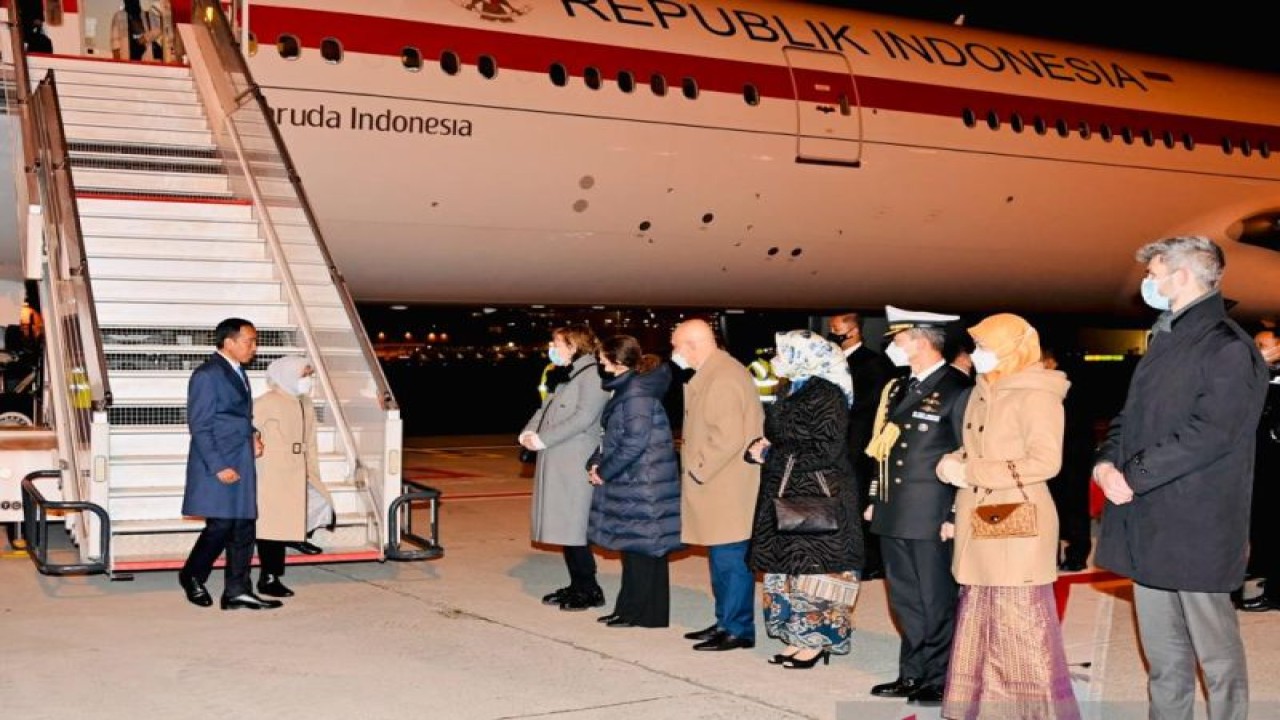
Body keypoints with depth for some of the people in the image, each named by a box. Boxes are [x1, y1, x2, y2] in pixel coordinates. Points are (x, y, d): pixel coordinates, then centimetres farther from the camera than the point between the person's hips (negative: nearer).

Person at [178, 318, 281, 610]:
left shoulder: (238, 372, 15)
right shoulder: (207, 375, -12)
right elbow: (200, 427, -15)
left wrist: (252, 436, 7)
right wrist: (218, 466, -19)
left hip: (241, 464, 9)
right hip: (218, 466, -9)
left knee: (243, 528, 7)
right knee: (221, 525, -5)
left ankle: (237, 591, 12)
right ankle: (192, 576, 17)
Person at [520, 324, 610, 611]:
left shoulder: (592, 375, -10)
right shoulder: (568, 376, 20)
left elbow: (583, 417, -20)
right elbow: (545, 408, 21)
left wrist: (544, 439, -18)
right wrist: (529, 432, 1)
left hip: (576, 466, -9)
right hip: (556, 464, 9)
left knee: (573, 527, -7)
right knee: (562, 526, 11)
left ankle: (589, 590, 1)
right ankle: (576, 586, 19)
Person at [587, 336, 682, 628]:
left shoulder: (637, 392, -17)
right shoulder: (625, 389, 13)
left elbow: (636, 441, -22)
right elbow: (614, 435, 17)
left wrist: (605, 471, -13)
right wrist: (597, 461, 2)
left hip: (643, 484, -10)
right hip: (630, 483, 10)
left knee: (642, 547, -2)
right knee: (633, 547, 15)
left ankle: (646, 613, 7)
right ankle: (630, 609, 24)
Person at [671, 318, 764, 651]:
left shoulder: (723, 377, -17)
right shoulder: (712, 373, 15)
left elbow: (727, 437, -24)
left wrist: (697, 471, -16)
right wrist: (696, 469, 14)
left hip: (728, 489, -10)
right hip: (717, 486, 10)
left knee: (729, 558, -4)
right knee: (722, 558, 16)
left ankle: (738, 630, 3)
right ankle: (726, 622, 24)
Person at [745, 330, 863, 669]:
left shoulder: (824, 395, -14)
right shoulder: (792, 394, 13)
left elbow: (828, 449, -21)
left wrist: (771, 454, -15)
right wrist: (762, 449, 0)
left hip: (817, 498, -9)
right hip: (786, 496, 9)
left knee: (812, 568, -4)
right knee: (790, 567, 11)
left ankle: (817, 640, 5)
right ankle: (799, 638, 19)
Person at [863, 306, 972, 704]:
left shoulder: (958, 390, -11)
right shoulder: (898, 389, 13)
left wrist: (955, 516, -14)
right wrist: (875, 500, 16)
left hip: (931, 519, -8)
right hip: (894, 517, 8)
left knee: (936, 603, 3)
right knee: (905, 601, 15)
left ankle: (939, 680, 15)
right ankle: (912, 674, 26)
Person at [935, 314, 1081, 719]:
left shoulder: (1036, 395, -12)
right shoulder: (983, 392, 14)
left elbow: (1046, 461, -20)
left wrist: (972, 473, -18)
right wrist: (951, 463, -1)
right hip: (980, 525, 9)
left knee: (1020, 625, -5)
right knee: (980, 621, 14)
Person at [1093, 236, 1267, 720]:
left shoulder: (1228, 348, -12)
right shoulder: (1164, 342, 16)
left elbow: (1209, 434, -21)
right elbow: (1130, 416, 17)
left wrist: (1133, 477, -18)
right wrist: (1108, 462, -3)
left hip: (1195, 529, -8)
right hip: (1146, 525, 8)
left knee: (1215, 651, 3)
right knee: (1162, 653, 15)